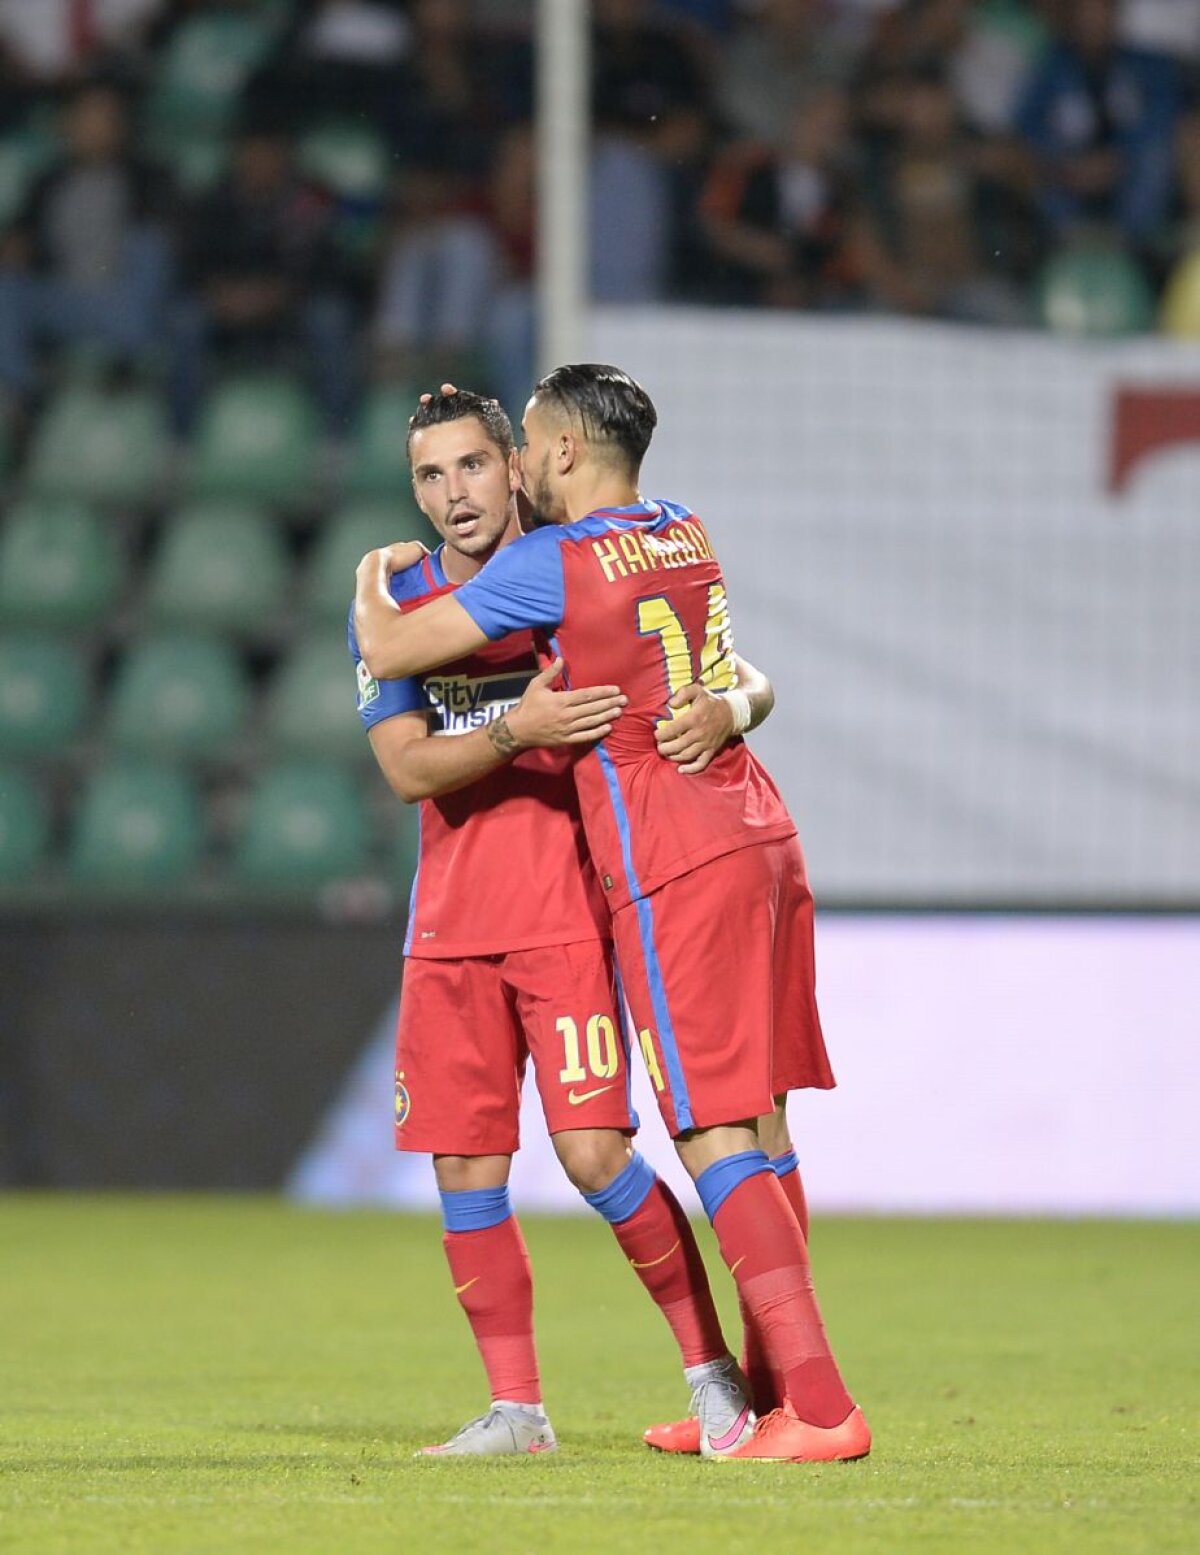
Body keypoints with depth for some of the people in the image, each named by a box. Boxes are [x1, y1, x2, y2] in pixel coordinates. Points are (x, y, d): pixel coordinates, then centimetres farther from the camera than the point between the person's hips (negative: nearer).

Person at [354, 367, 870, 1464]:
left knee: (714, 1136, -9)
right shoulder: (686, 533, 14)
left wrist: (372, 586, 18)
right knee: (761, 1122, 11)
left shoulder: (549, 564, -8)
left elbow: (389, 653, -3)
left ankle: (821, 1405, -17)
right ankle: (767, 1395, 16)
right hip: (762, 835, 8)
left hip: (672, 866, -8)